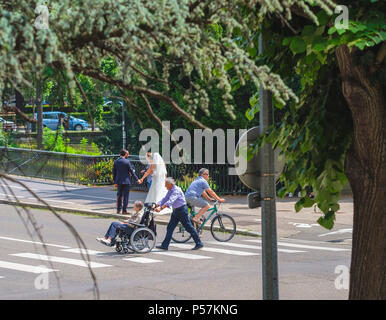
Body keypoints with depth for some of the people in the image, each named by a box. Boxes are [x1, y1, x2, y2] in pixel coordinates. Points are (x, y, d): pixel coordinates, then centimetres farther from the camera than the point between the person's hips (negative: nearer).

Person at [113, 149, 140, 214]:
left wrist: (115, 182, 12)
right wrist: (137, 179, 3)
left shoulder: (116, 162, 3)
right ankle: (124, 210, -1)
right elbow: (131, 171, -7)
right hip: (126, 181, -4)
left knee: (119, 195, 14)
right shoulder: (127, 162, -10)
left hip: (119, 181, 5)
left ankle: (118, 209, 15)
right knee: (125, 196, 0)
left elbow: (114, 172, 6)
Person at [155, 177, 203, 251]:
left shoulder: (176, 190, -22)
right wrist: (156, 206, -3)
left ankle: (199, 244, 6)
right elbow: (165, 199, 10)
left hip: (182, 210, -9)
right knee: (170, 228, 4)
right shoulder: (170, 191, 8)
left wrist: (161, 208, -41)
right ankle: (165, 245, 4)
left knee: (189, 227, -2)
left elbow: (170, 201, -33)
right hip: (176, 211, 9)